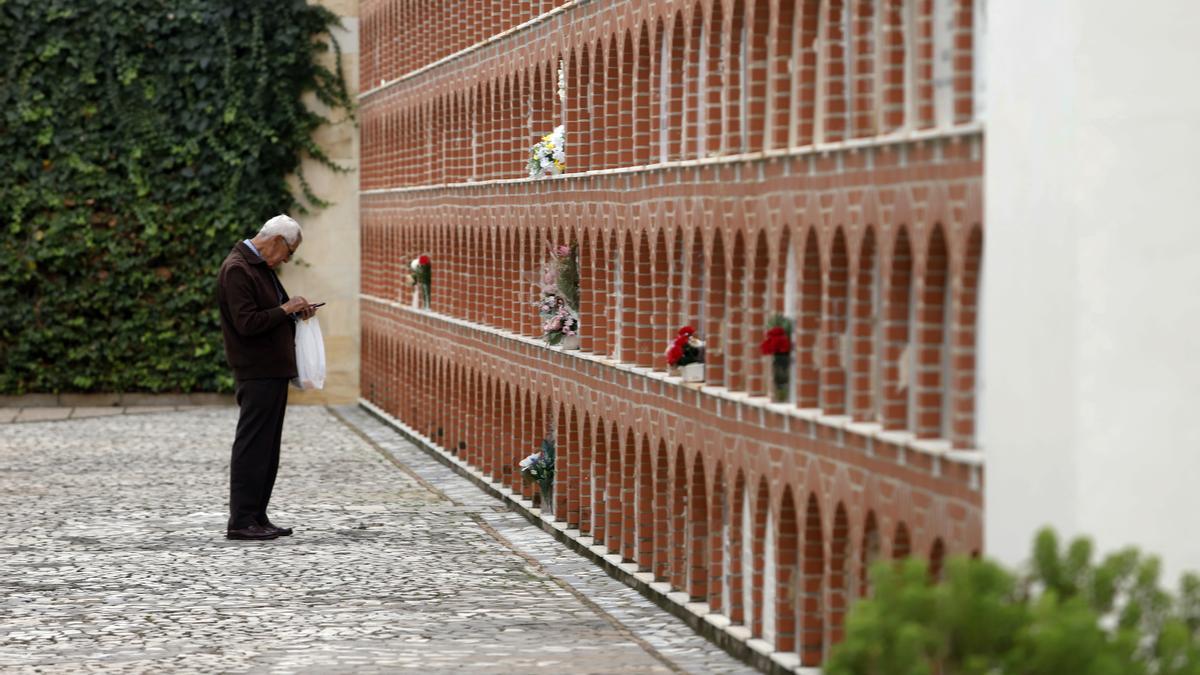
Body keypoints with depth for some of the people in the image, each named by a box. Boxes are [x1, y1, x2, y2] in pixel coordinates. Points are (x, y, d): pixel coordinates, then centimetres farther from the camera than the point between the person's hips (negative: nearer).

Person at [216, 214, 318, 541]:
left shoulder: (261, 267, 18)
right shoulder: (236, 269, -15)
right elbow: (247, 323, -22)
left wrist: (294, 312, 11)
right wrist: (286, 310, -14)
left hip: (273, 371, 10)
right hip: (256, 374, -10)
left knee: (267, 450, 13)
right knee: (251, 448, -7)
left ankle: (257, 517, 18)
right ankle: (241, 521, -5)